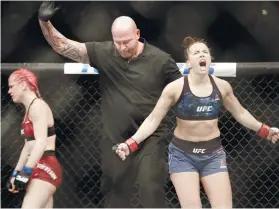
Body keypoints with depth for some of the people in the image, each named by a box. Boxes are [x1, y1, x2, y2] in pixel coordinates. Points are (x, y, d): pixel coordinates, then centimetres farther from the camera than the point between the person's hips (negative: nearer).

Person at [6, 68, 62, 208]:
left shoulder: (38, 106, -10)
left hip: (45, 168, -10)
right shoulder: (30, 109, 19)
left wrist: (26, 172, -24)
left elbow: (41, 143, -20)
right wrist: (16, 173, 17)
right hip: (38, 169, 10)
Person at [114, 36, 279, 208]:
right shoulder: (176, 88, -13)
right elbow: (153, 120, -10)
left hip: (213, 154, 3)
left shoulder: (222, 86, -3)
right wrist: (131, 145, -18)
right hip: (182, 154, -3)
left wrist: (265, 131, 16)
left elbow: (240, 113, 14)